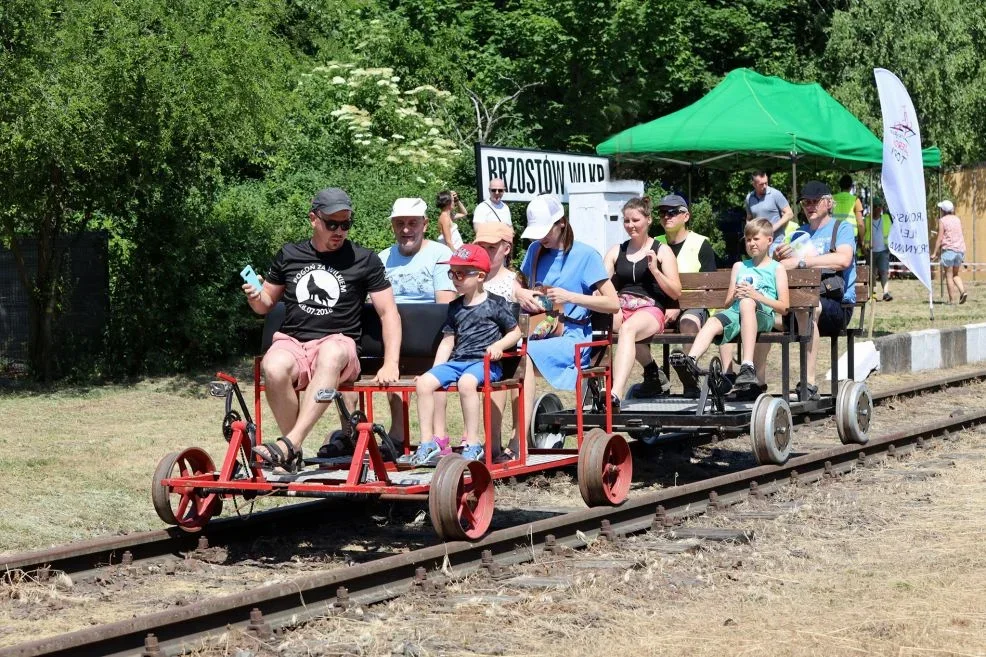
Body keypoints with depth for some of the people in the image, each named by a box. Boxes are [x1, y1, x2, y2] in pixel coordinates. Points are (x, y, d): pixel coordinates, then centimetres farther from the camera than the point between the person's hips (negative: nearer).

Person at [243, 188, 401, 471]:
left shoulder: (364, 260, 9)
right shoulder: (289, 255, 15)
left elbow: (388, 313, 7)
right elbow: (267, 304, 24)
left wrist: (390, 364, -6)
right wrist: (255, 297, -2)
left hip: (339, 344, -2)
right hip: (292, 342, 2)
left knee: (330, 354, -40)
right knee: (273, 368, -36)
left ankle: (290, 443, -47)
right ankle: (294, 457, -21)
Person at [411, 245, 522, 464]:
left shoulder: (496, 304, 3)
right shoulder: (455, 307, 19)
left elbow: (515, 332, 7)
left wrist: (499, 345, -12)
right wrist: (437, 368, 10)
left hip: (485, 362, -6)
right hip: (457, 361, 6)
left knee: (466, 382, -38)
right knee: (425, 382, -17)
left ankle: (472, 443, -30)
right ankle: (428, 442, -13)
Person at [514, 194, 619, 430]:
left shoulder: (585, 255, 0)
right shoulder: (536, 251, 16)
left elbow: (613, 304, -5)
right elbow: (516, 283, 32)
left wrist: (570, 297, -15)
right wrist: (520, 293, 7)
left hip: (572, 337, -5)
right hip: (538, 332, 5)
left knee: (525, 355, -34)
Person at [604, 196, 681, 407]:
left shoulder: (662, 251, 12)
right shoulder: (616, 251, 22)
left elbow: (676, 293, 7)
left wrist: (655, 270, -7)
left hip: (650, 310, -3)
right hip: (619, 309, 4)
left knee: (628, 328, -38)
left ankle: (616, 395, -55)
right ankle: (650, 364, -13)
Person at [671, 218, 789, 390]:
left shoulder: (776, 269, 17)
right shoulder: (739, 266, 31)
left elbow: (784, 308, 6)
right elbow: (727, 303, 26)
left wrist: (756, 296, -7)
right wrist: (734, 297, 2)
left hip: (764, 314, -4)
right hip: (736, 312, 4)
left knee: (746, 303, -39)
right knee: (713, 322, -28)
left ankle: (747, 367, -51)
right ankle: (691, 360, -54)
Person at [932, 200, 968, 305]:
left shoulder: (942, 221, -6)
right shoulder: (957, 219, 11)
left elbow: (940, 238, -11)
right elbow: (959, 235, 15)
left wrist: (935, 253, -9)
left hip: (948, 250, -6)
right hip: (960, 249, 6)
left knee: (949, 276, 0)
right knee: (955, 274, 18)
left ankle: (951, 300, -2)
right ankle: (963, 291, -4)